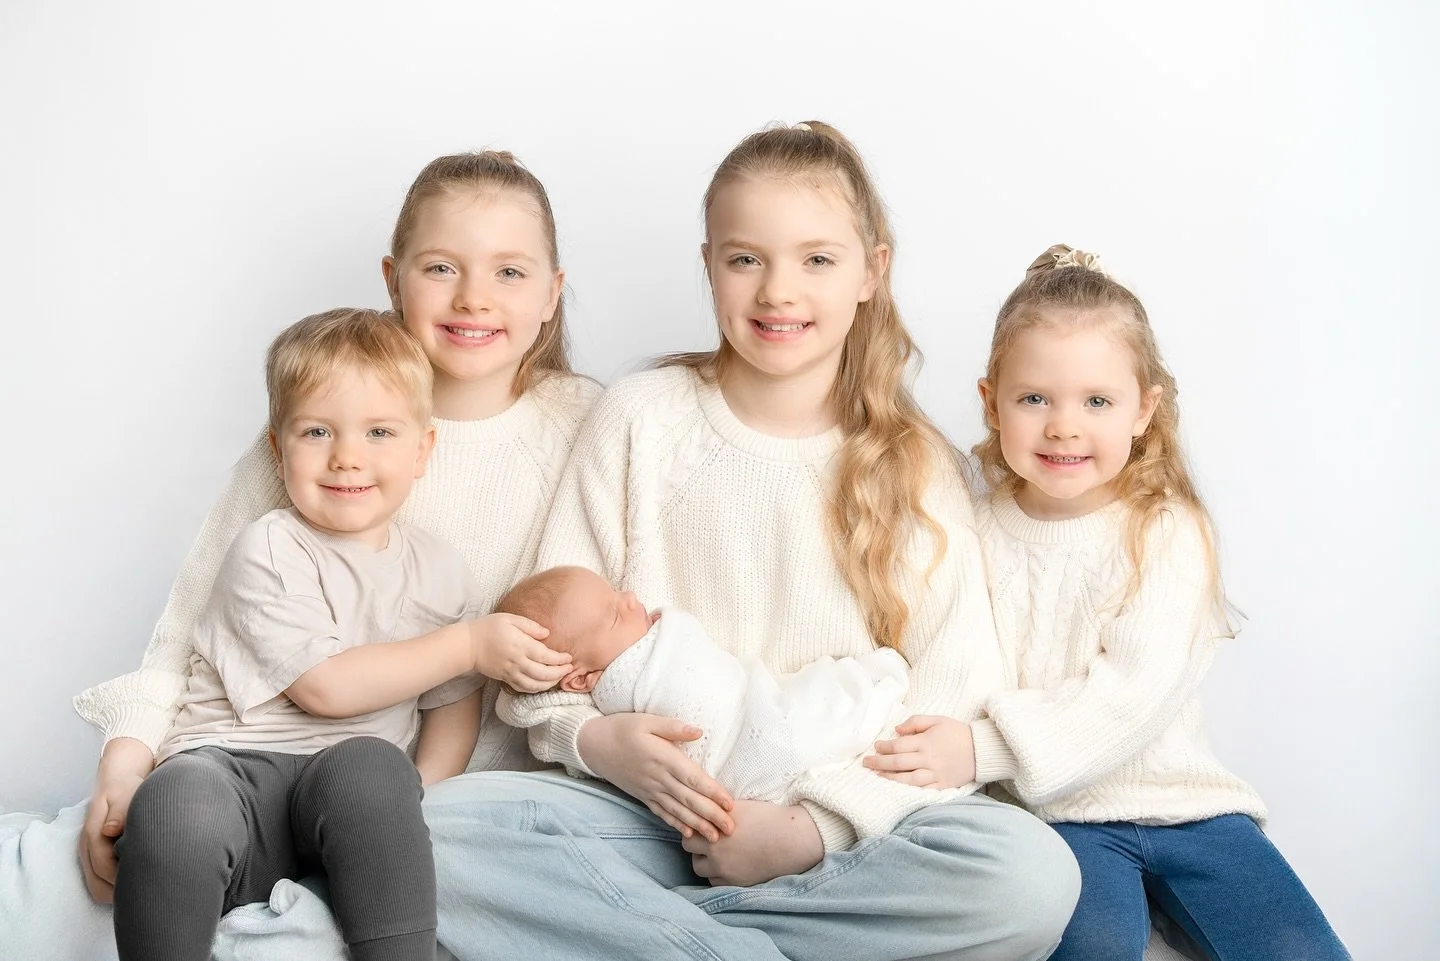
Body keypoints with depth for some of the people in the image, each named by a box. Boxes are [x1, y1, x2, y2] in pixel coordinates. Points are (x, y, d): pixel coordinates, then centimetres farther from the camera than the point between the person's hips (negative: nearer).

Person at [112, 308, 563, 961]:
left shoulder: (440, 571, 11)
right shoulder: (267, 552, -3)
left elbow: (453, 706, 14)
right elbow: (324, 686, -12)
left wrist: (411, 807, -5)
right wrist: (471, 646, -9)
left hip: (352, 785, 3)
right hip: (232, 766, -3)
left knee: (370, 767, -35)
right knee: (176, 807, -38)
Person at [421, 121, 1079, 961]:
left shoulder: (913, 465, 4)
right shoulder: (642, 418, 5)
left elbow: (951, 708, -3)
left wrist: (811, 827, -17)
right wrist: (597, 739, -16)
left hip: (843, 831, 0)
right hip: (647, 808, 0)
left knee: (1033, 876, -31)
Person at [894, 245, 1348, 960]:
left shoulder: (1166, 533, -6)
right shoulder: (982, 532, 1)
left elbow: (1135, 694, -19)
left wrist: (984, 746, -27)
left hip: (1179, 798, 1)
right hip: (1058, 813, 0)